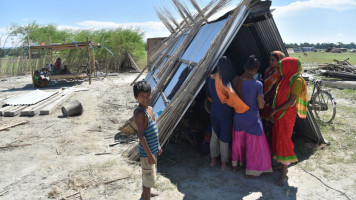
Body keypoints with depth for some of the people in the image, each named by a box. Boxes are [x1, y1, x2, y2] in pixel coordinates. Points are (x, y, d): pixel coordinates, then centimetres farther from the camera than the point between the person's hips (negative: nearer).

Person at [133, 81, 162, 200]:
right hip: (147, 152, -9)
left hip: (152, 149, 9)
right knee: (149, 177, 6)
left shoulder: (149, 109, 5)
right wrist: (149, 154, -24)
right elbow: (141, 136, -26)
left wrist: (158, 145, 19)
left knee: (147, 174, 26)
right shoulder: (140, 113, -24)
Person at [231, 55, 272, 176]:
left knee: (237, 141, 23)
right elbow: (261, 105, -13)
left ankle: (235, 166, 38)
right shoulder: (258, 85, -20)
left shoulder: (235, 81, -11)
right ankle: (250, 171, 24)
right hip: (252, 118, -4)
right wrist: (261, 99, 6)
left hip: (238, 117, 4)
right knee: (254, 144, 14)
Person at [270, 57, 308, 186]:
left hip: (287, 116, -8)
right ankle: (281, 164, 32)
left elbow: (291, 102, -19)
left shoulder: (297, 81, -14)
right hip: (278, 115, 8)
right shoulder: (285, 79, 10)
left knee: (284, 141, -6)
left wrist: (275, 110, -12)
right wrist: (273, 111, 1)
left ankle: (284, 174, 3)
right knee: (277, 139, 14)